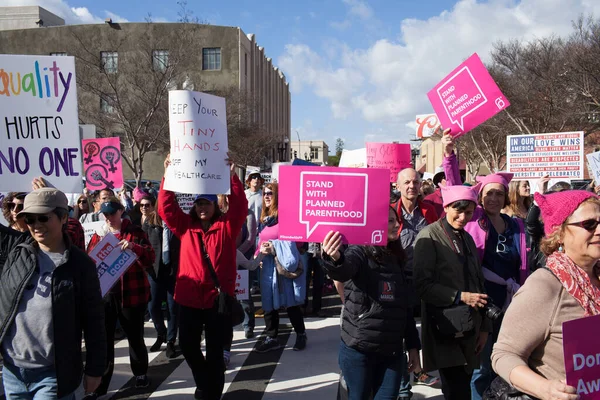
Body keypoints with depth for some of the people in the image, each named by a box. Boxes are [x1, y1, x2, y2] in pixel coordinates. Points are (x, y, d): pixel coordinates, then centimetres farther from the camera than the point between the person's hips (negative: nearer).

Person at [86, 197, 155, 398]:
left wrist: (134, 247, -29)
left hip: (131, 293, -3)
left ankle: (141, 373, 31)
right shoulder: (98, 235, 8)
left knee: (135, 336, 10)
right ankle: (100, 383, 16)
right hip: (104, 293, 3)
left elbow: (150, 258, -11)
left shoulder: (134, 232, -2)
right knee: (103, 338, 5)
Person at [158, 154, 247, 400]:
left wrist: (233, 176, -22)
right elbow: (166, 208, -3)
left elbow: (240, 208, -15)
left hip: (218, 297, -3)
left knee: (215, 348, 9)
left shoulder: (226, 226, -1)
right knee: (188, 345, 15)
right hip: (189, 297, 3)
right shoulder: (186, 226, 5)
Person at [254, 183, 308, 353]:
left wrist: (274, 247, -16)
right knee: (269, 303, 10)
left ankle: (301, 335, 22)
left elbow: (294, 240, -14)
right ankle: (271, 338, 22)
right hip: (269, 265, 7)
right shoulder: (264, 218, 13)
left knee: (290, 303, 3)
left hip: (285, 265, -7)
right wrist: (260, 251, 1)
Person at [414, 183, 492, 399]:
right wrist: (460, 296, -18)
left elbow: (478, 283, 15)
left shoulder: (467, 238, 13)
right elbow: (422, 284, -16)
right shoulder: (429, 236, -9)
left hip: (469, 329, 7)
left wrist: (484, 326, 13)